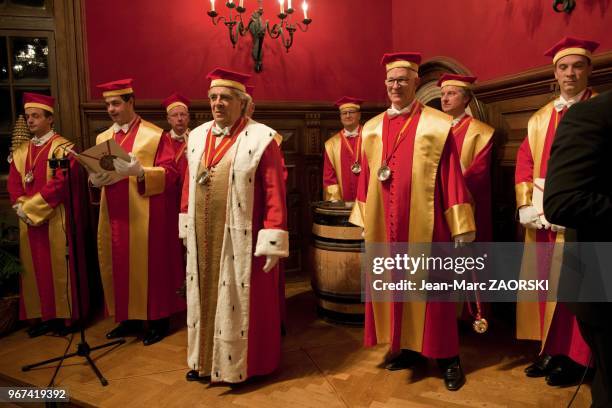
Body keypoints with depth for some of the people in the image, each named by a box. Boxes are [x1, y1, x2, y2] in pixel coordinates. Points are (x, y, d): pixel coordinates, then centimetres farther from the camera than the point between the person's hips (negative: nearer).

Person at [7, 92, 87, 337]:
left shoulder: (62, 147, -5)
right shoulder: (21, 152, 15)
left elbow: (60, 183, -16)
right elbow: (13, 185, 10)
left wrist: (31, 207, -14)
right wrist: (22, 207, -8)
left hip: (56, 220, -6)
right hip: (29, 221, 6)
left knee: (59, 268, 0)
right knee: (35, 269, 9)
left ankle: (66, 316, 11)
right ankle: (45, 316, 19)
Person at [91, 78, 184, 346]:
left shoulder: (155, 135, -3)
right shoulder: (102, 138, 15)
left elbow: (170, 172, -10)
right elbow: (95, 174, 18)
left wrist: (140, 171, -26)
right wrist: (94, 180, -5)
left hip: (145, 216, -5)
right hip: (114, 216, 6)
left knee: (150, 266, 0)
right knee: (119, 267, 10)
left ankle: (158, 319, 14)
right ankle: (129, 319, 25)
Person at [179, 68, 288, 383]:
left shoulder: (261, 138, -10)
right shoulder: (197, 136, 9)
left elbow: (274, 193, -13)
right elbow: (189, 185, 13)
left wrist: (272, 242, -16)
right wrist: (186, 226, 14)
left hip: (241, 240, -5)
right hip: (202, 238, 6)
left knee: (239, 303, 7)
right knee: (204, 298, 16)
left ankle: (240, 363, 26)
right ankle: (204, 359, 33)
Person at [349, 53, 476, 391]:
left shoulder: (437, 125, -3)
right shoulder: (371, 129, 10)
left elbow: (451, 177, -6)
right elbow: (365, 179, 11)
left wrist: (460, 227, -8)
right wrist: (363, 220, 11)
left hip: (424, 225, -4)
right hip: (383, 225, 4)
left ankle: (447, 357, 21)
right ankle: (407, 348, 30)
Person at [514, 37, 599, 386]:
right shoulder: (539, 119, 14)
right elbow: (525, 163, 7)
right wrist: (527, 205, -5)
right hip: (542, 219, 5)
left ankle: (574, 358, 15)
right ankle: (551, 352, 20)